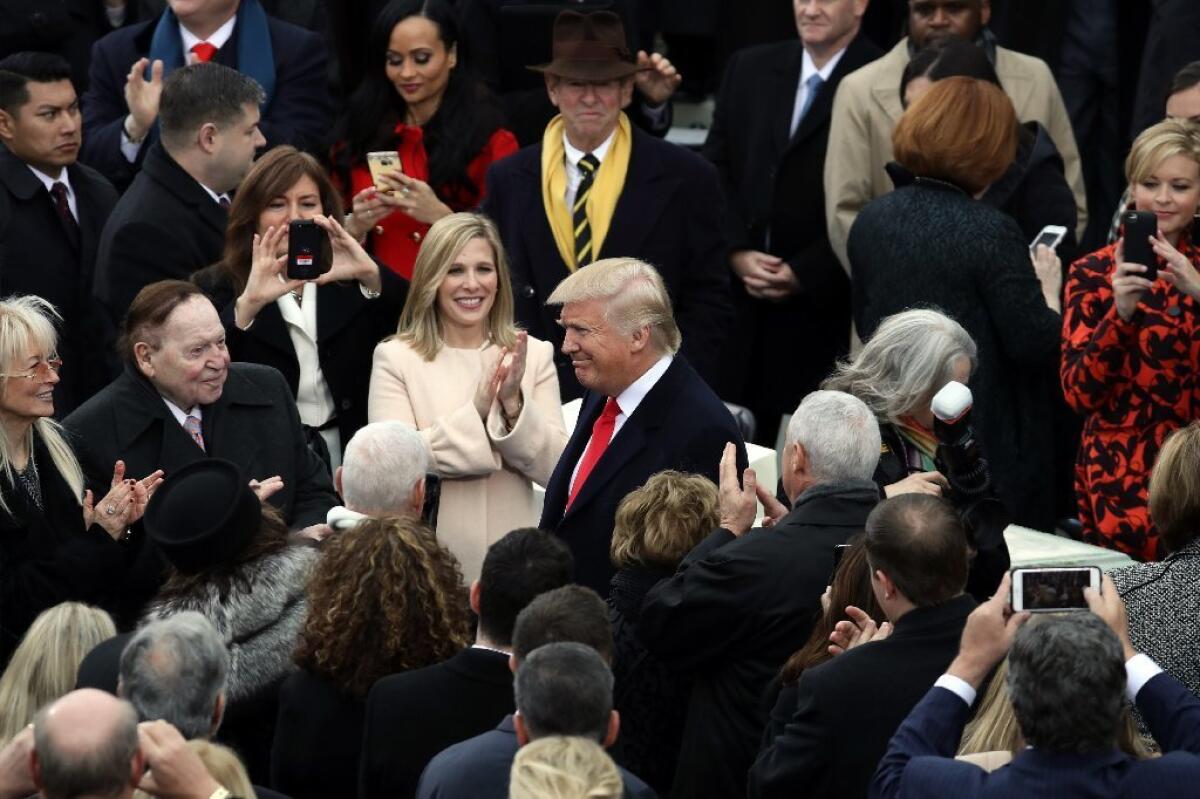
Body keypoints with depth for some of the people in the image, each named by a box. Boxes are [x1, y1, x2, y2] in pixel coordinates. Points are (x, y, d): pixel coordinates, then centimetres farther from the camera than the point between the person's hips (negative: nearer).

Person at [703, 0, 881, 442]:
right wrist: (736, 252, -2)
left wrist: (806, 273, -11)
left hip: (825, 304, -5)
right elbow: (715, 168, 13)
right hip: (740, 297, 5)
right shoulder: (749, 69, 13)